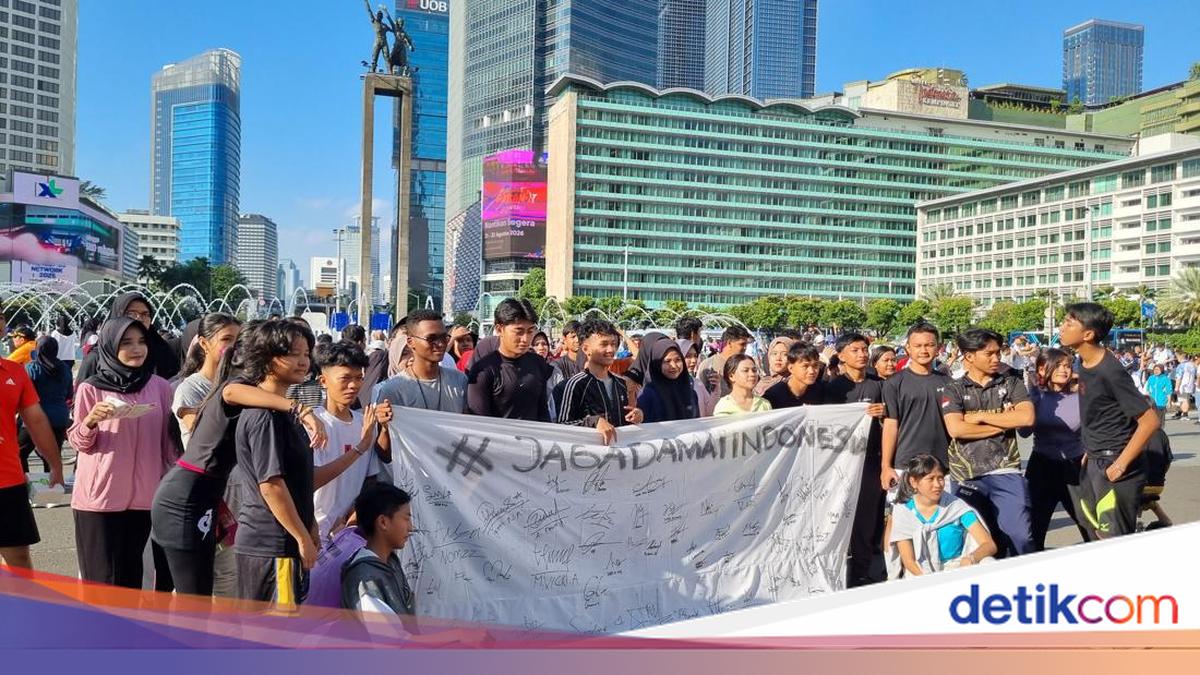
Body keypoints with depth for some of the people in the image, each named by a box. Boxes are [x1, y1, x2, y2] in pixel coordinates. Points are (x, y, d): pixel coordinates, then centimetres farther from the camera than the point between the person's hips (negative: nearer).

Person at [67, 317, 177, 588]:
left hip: (143, 495, 3)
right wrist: (91, 421, -20)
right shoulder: (91, 388, -4)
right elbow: (78, 442, 0)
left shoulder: (160, 387, 4)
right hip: (99, 496, -2)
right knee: (102, 578, 1)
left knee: (132, 574, 10)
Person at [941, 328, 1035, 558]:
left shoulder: (1011, 382, 9)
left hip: (1006, 472, 0)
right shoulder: (954, 390, 5)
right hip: (967, 476, 0)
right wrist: (1003, 423, -7)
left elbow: (1027, 417, -8)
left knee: (1020, 537, -7)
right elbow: (956, 429, -12)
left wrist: (981, 416, -6)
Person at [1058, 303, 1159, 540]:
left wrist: (1121, 464, -20)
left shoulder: (1110, 372, -21)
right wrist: (1090, 451, 14)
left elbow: (1150, 421, -21)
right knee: (1096, 537, 18)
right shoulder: (1084, 363, 5)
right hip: (1092, 463, 9)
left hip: (1113, 468, -9)